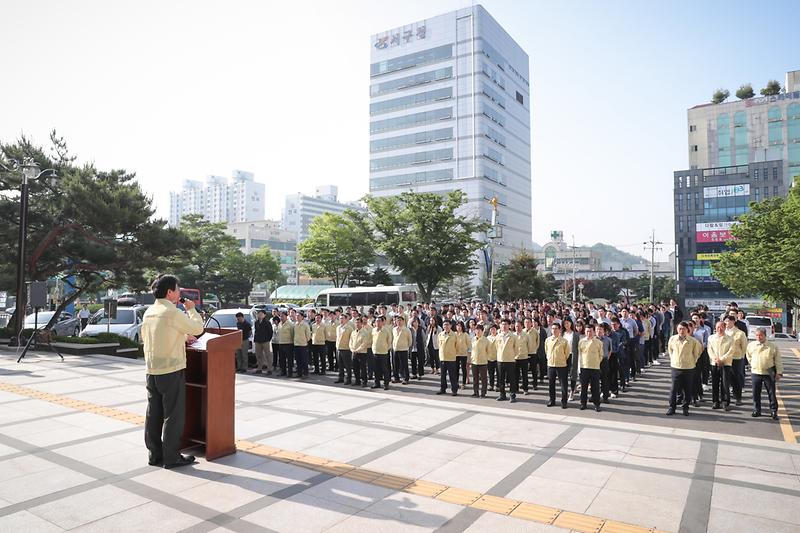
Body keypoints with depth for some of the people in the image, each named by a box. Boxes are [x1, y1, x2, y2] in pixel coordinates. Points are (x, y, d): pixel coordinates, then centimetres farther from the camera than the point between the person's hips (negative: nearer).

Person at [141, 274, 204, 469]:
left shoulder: (149, 312, 9)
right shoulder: (173, 313, -16)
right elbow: (197, 328, -8)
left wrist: (182, 337, 22)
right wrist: (191, 309, 6)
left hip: (151, 370, 8)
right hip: (171, 370, -8)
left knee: (153, 414, 13)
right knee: (173, 415, 2)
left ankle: (155, 454, 22)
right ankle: (171, 457, 8)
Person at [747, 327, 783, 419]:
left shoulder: (772, 347, -4)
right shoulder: (751, 345, 3)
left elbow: (778, 361, -1)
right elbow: (749, 357, 21)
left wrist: (779, 372, -4)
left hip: (768, 373, -2)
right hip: (755, 373, 2)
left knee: (771, 393, 4)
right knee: (756, 393, 7)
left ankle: (773, 411, 15)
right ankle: (756, 410, 18)